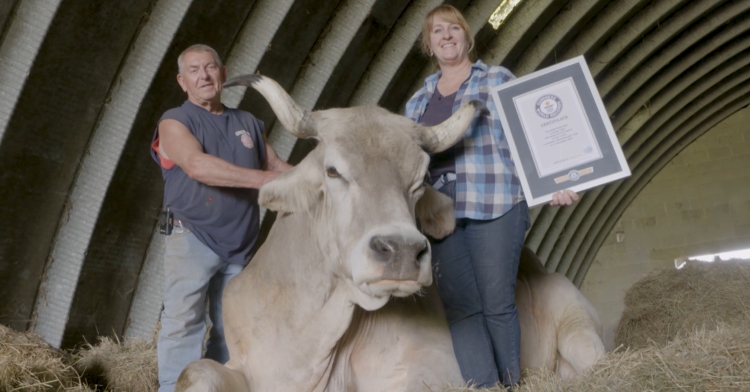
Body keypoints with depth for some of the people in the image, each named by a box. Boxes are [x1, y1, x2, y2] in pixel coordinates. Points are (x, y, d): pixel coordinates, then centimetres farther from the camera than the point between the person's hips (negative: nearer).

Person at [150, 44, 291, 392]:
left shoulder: (247, 123, 15)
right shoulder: (175, 122, -1)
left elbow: (276, 166, 17)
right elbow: (198, 166, -20)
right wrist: (262, 179, -26)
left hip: (240, 246, 5)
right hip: (193, 240, -5)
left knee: (230, 329, 12)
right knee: (183, 325, -6)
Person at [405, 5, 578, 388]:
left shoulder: (498, 80, 9)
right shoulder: (418, 101, 19)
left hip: (495, 205, -3)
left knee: (497, 303, -2)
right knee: (460, 308, 0)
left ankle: (512, 385, 12)